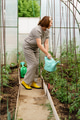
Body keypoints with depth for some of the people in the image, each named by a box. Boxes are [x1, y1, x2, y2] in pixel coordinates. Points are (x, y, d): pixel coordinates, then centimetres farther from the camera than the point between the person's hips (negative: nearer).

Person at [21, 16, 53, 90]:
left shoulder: (47, 31, -5)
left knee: (36, 64, 3)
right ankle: (26, 82, -1)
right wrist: (47, 54, -30)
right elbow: (39, 44, -33)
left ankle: (32, 82, 13)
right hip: (28, 47, -8)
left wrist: (47, 54, -17)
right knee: (33, 64, -11)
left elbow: (46, 43, -7)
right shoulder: (37, 30, -30)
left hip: (35, 48, 8)